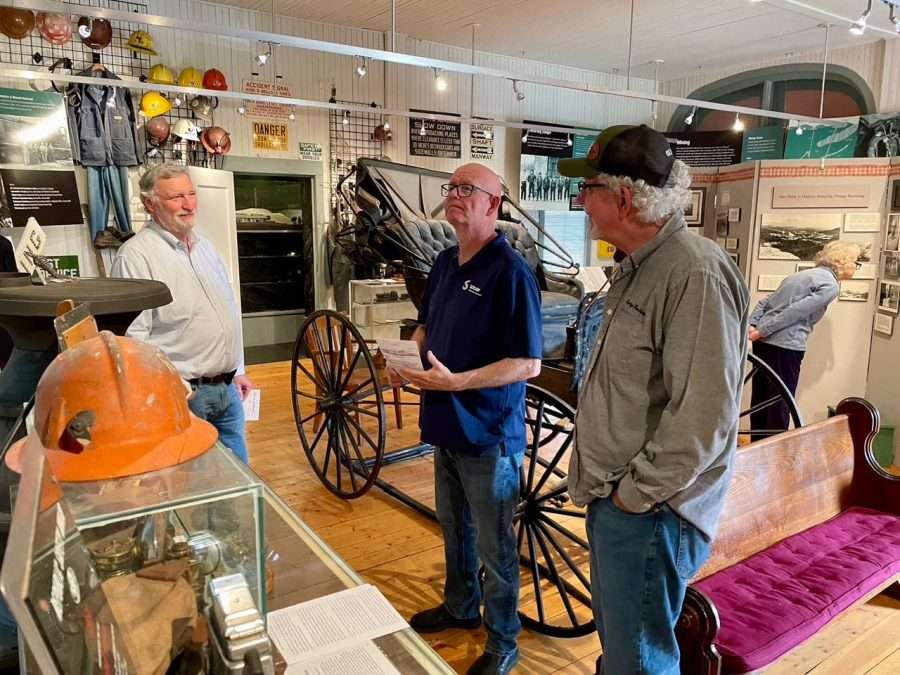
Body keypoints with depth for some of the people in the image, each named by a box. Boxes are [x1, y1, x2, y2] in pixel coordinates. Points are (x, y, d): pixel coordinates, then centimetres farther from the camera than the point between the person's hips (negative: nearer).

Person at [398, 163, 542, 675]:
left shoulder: (511, 272, -19)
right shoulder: (445, 263, 6)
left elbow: (528, 363, -21)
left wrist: (455, 381, -28)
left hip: (489, 433, -8)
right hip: (446, 423, 8)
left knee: (494, 544, 9)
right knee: (454, 529, 24)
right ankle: (461, 608, 47)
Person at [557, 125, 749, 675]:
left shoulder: (696, 274, -23)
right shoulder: (636, 268, 10)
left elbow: (703, 416, -27)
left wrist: (636, 492, -17)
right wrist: (605, 485, 15)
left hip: (648, 511, -9)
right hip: (613, 496, 9)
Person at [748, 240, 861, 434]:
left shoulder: (803, 274, 22)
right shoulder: (830, 285, -5)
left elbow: (764, 303, 15)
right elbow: (795, 312, -16)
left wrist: (751, 325, 4)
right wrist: (761, 331, -15)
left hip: (763, 341, 8)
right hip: (785, 346, -8)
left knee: (760, 399, 15)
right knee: (780, 403, 1)